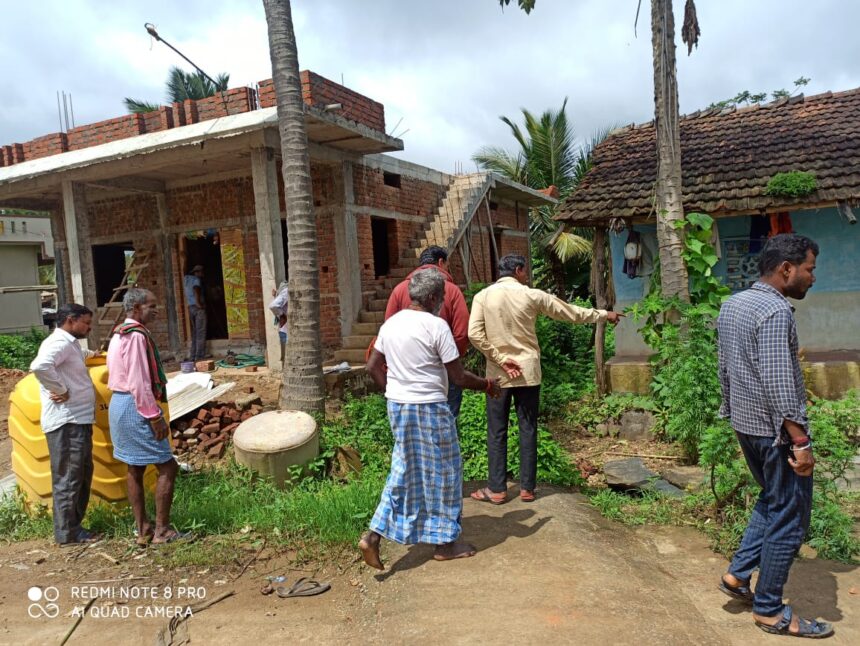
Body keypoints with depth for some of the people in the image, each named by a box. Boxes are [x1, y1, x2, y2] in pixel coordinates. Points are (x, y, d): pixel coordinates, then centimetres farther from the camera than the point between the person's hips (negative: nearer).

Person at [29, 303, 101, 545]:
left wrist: (88, 353, 35)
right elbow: (40, 365, -34)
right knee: (68, 478, -3)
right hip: (67, 422, -10)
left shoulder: (68, 343, 18)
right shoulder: (60, 342, -14)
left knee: (82, 474, 17)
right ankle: (67, 533, 6)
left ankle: (74, 525, 27)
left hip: (77, 420, 10)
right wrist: (61, 390, -24)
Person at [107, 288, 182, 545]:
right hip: (136, 407, -10)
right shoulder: (136, 336, -18)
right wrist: (155, 417, -18)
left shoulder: (119, 334, 14)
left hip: (119, 404, 11)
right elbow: (139, 382, -22)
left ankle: (142, 529, 23)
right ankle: (161, 530, 3)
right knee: (167, 467, -2)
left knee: (135, 469, 15)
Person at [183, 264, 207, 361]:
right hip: (198, 308, -8)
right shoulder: (197, 280, -4)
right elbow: (196, 290, -21)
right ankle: (199, 355, -10)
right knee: (200, 332, -7)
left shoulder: (187, 280, 20)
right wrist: (198, 303, -19)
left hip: (190, 307, 8)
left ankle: (193, 356, 7)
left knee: (194, 333, 9)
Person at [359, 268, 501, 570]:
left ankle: (374, 536, 13)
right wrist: (488, 385, 3)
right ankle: (445, 542, 24)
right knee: (442, 473, 10)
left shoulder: (391, 323, 5)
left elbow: (373, 366, 11)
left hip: (397, 406, 7)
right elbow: (459, 377, -13)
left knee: (404, 472, 18)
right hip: (429, 409, -7)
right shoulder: (437, 325, -15)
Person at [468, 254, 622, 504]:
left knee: (497, 432, 6)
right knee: (528, 430, 9)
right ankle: (527, 488, 15)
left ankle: (497, 489, 10)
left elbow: (474, 334, -11)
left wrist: (500, 359, -6)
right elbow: (571, 312, 7)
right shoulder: (532, 295, -2)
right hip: (528, 372, 1)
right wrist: (604, 314, 19)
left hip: (498, 374, 0)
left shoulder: (483, 296, -2)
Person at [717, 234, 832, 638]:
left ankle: (737, 575, 27)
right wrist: (801, 441, -22)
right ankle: (769, 610, 17)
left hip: (745, 424, 9)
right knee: (788, 519, 5)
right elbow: (778, 382, -25)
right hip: (776, 430, -9)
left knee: (771, 502, 25)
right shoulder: (775, 310, -19)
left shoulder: (731, 304, 9)